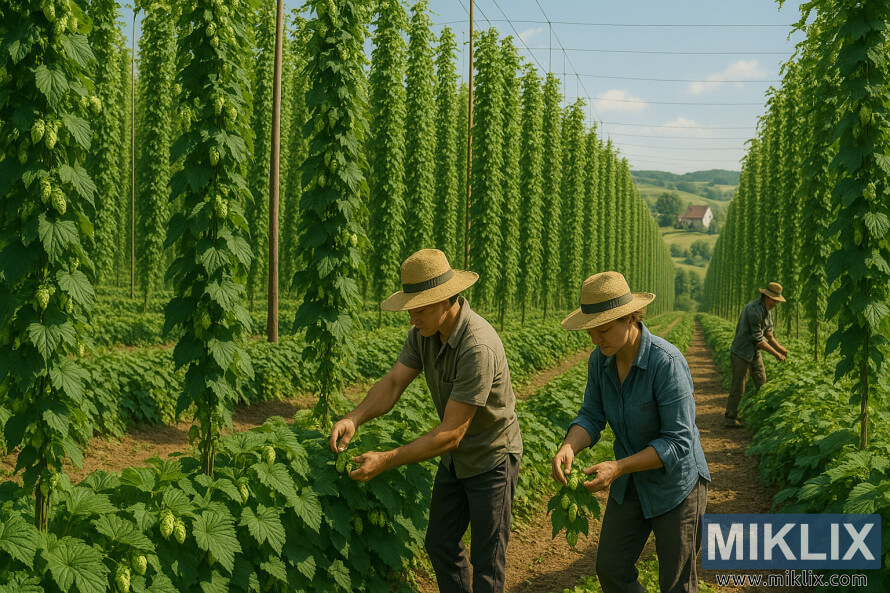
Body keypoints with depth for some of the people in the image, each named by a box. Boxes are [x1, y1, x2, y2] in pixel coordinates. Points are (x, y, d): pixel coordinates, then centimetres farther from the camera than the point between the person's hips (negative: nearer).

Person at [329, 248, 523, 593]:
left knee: (486, 563, 5)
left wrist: (386, 461, -33)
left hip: (492, 460, -8)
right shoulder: (424, 332, -10)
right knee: (440, 544, 18)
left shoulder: (478, 348, -36)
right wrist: (354, 419, -30)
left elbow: (451, 433, -34)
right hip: (456, 458, 8)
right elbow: (393, 384, -10)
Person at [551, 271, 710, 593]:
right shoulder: (600, 360, -9)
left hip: (676, 480, -6)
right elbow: (591, 417, -5)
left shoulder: (666, 362, -30)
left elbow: (678, 442, -29)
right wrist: (568, 447, -28)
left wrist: (617, 468, -35)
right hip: (631, 482, 6)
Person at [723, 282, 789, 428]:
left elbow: (769, 333, 13)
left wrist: (779, 347, -4)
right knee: (738, 386, -4)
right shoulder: (754, 310, -26)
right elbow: (758, 340, -23)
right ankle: (730, 418, 6)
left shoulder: (766, 311, 6)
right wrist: (776, 354, -15)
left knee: (762, 383, 10)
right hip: (741, 353, -9)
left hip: (754, 353, 9)